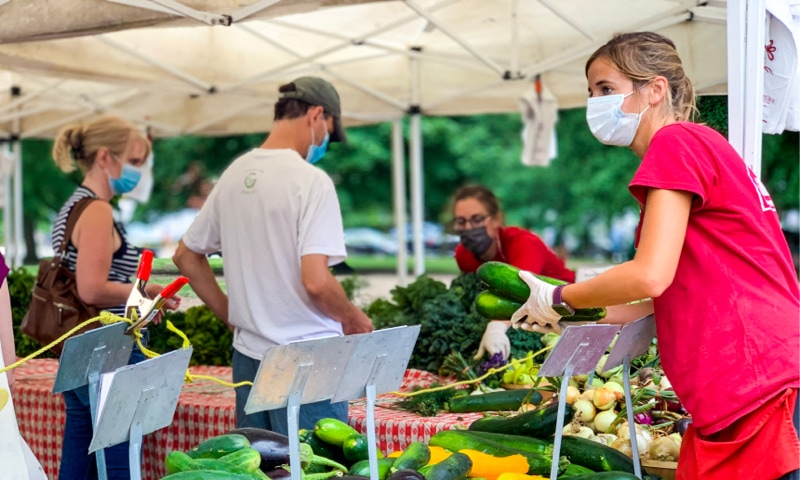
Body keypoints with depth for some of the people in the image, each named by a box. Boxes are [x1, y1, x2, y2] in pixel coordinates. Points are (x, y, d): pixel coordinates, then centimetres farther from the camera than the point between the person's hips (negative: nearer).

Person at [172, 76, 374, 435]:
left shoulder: (234, 174, 7)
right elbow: (316, 281, -22)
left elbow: (186, 256, 17)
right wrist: (353, 319, -4)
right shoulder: (311, 180, -14)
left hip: (248, 355, 7)